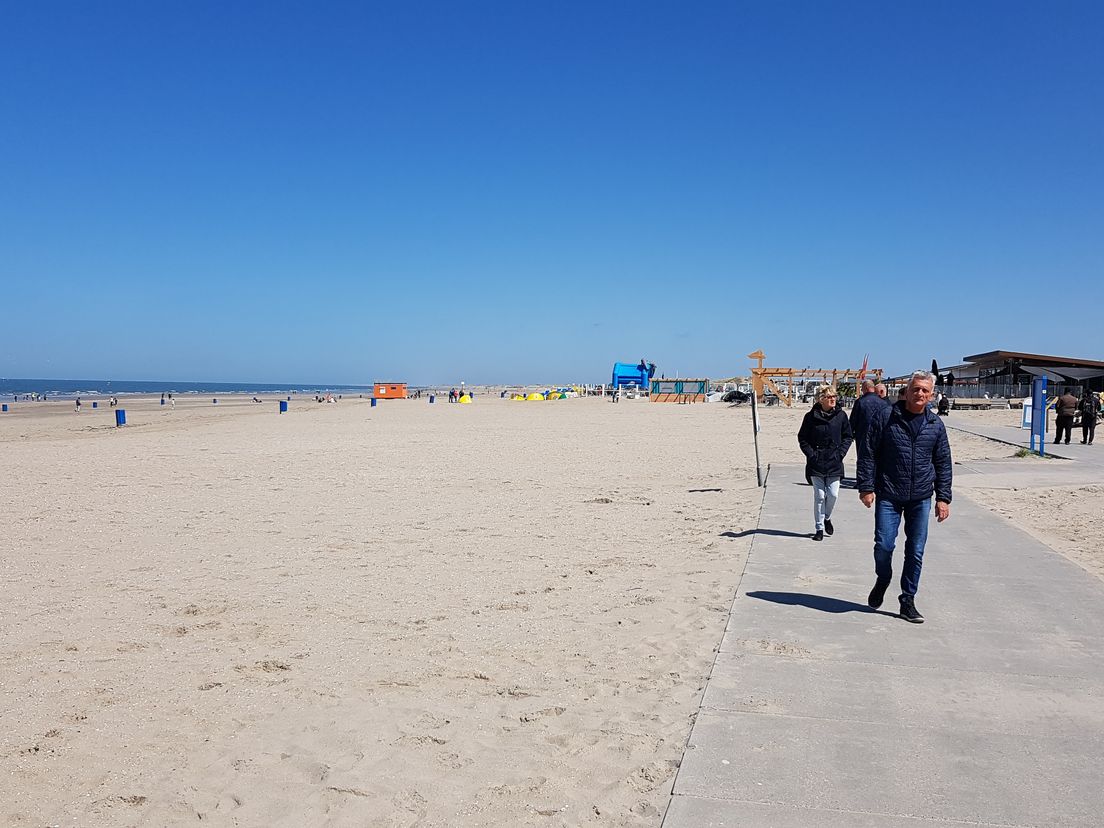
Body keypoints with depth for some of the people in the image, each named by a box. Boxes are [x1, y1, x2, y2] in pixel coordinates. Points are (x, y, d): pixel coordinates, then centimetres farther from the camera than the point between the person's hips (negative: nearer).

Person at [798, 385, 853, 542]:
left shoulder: (841, 415, 1)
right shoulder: (811, 416, -3)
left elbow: (847, 437, 9)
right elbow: (802, 438, 3)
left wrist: (840, 453, -3)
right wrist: (811, 454, -7)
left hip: (834, 463, 1)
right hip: (816, 464, -1)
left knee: (833, 494, 0)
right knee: (819, 496, 1)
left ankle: (827, 517, 29)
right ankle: (819, 528, 11)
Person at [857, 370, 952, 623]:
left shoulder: (936, 425, 7)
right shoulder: (885, 417, -3)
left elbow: (943, 464, 12)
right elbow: (867, 453, -2)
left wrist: (943, 498, 6)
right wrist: (866, 487, -7)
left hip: (921, 498, 3)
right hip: (888, 495, -2)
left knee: (916, 551, 5)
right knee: (884, 545, -6)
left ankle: (908, 602, 18)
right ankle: (882, 581, 26)